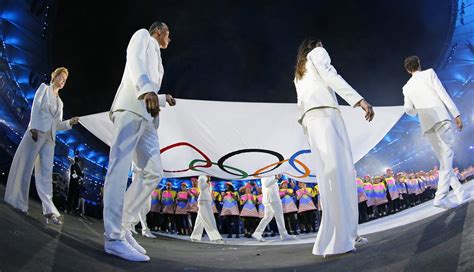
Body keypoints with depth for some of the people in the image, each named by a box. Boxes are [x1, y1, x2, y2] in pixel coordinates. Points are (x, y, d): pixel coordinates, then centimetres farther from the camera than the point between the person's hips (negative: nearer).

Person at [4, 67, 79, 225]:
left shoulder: (59, 102, 24)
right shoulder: (44, 88, 9)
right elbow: (35, 107, -5)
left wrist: (70, 122, 1)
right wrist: (33, 128, -17)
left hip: (49, 137, 5)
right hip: (37, 132, -5)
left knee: (45, 173, -5)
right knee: (24, 168, -2)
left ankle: (49, 211, -13)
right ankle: (18, 203, 8)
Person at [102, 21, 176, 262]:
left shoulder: (155, 57, 36)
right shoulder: (143, 36, 15)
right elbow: (135, 61, -10)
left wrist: (164, 99, 34)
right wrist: (147, 89, -27)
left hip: (145, 115, 9)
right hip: (131, 107, -9)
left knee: (153, 171, -4)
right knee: (120, 168, -16)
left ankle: (124, 227, -2)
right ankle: (114, 238, -21)